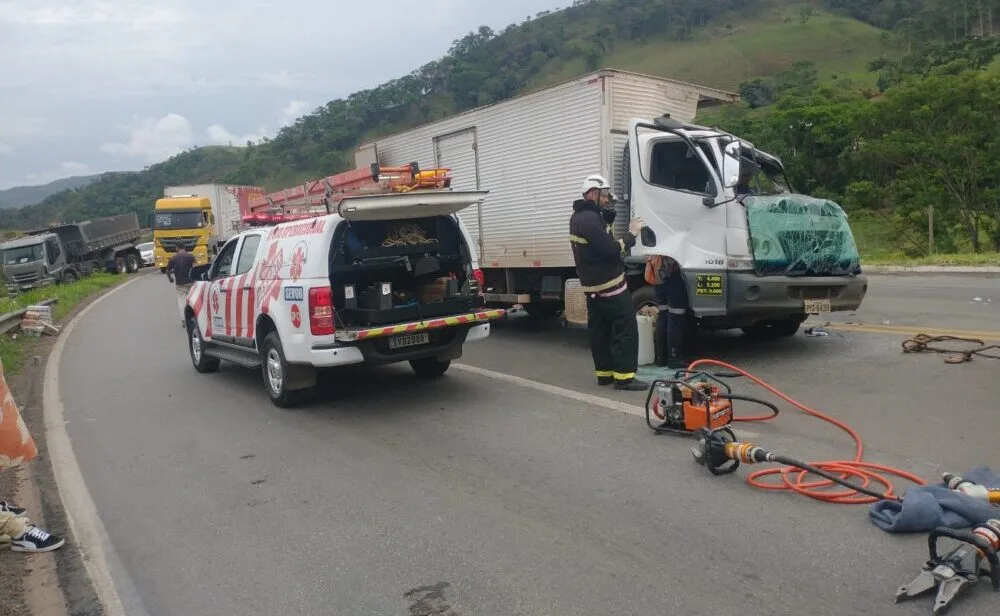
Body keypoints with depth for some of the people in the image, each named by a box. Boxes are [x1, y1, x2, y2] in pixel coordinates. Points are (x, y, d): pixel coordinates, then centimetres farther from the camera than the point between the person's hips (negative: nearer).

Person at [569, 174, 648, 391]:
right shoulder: (590, 219, -20)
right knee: (625, 328, -7)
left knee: (599, 329, 12)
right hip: (609, 285, -10)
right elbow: (611, 249, -24)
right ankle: (624, 376, -8)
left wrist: (609, 212, 5)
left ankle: (604, 372, 18)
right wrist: (631, 234, -10)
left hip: (592, 285, 10)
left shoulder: (579, 216, 13)